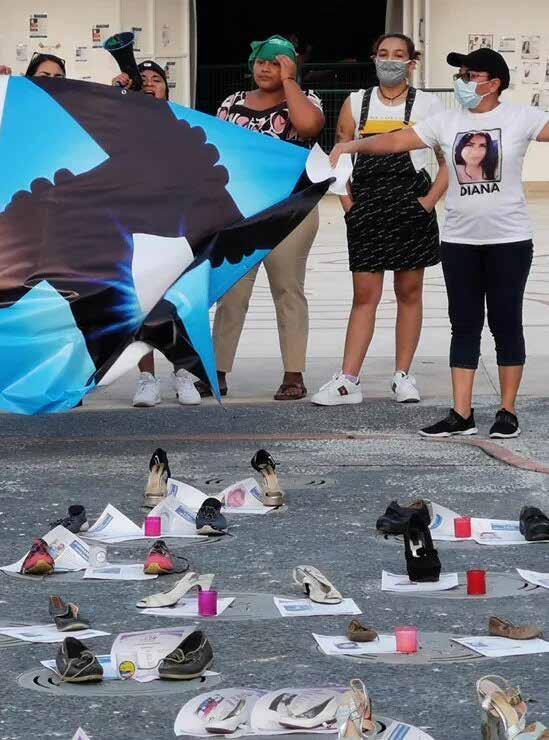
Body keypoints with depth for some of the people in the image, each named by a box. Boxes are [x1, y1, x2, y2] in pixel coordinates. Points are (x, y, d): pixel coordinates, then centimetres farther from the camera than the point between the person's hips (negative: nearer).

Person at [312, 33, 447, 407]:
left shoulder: (428, 105, 1)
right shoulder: (356, 103, 8)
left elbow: (449, 161, 2)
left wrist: (429, 201, -8)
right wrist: (347, 201, 0)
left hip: (410, 205, -1)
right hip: (367, 206, 1)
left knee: (409, 292, 6)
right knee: (364, 295, 1)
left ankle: (403, 376, 14)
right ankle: (348, 381, -1)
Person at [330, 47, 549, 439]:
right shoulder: (447, 122, 5)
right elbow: (397, 141, 4)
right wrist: (353, 145, -5)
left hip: (509, 241, -3)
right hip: (459, 241, 3)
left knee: (506, 323, 3)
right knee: (464, 325, 5)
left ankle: (508, 412, 11)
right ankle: (462, 414, 7)